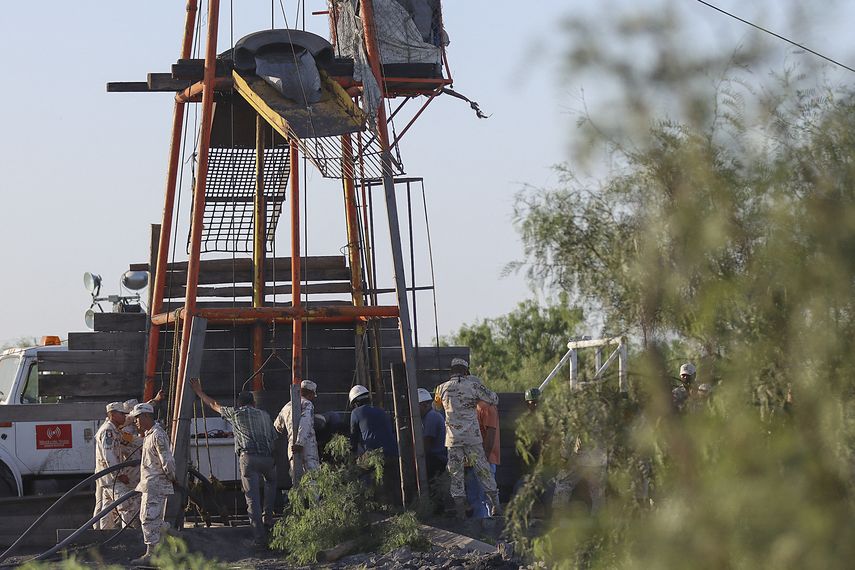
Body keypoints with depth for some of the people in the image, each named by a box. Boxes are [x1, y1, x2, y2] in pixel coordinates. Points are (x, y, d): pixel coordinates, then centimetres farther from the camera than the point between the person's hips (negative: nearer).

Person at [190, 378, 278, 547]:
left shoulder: (236, 413, 13)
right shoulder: (264, 415, 20)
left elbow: (214, 405, 25)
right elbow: (274, 437, 19)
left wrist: (199, 392, 38)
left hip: (248, 457, -3)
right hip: (267, 457, 3)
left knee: (252, 498, -3)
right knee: (271, 482, 32)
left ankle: (260, 536, -9)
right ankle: (268, 519, 22)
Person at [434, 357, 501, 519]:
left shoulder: (443, 388, 2)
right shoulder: (473, 384, -4)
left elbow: (438, 403, 22)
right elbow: (493, 399, 6)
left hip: (453, 439, 1)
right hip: (473, 437, -1)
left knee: (455, 473, 6)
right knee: (483, 470, 8)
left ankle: (460, 510, 0)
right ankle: (496, 504, 9)